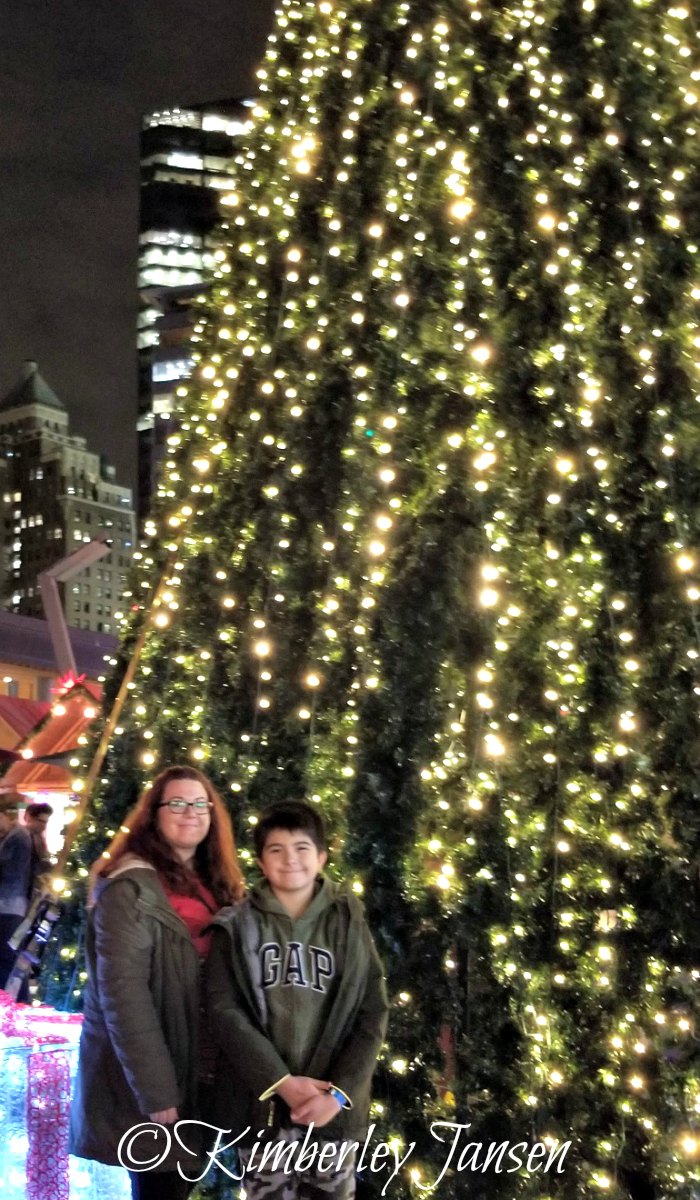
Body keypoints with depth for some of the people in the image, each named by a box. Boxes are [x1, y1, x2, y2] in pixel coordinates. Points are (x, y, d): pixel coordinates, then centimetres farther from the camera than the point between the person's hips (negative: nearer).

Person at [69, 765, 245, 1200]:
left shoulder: (214, 884, 10)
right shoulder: (131, 887, -15)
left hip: (196, 1068, 7)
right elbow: (121, 991, -20)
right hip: (148, 1078, -7)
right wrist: (155, 1088, -22)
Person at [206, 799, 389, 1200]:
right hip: (261, 1104, 0)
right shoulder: (238, 928, 2)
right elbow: (225, 1011, -6)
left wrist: (339, 1091, -11)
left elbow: (373, 1015, 1)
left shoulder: (349, 925, 5)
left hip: (333, 1105, 1)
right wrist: (280, 1082, -14)